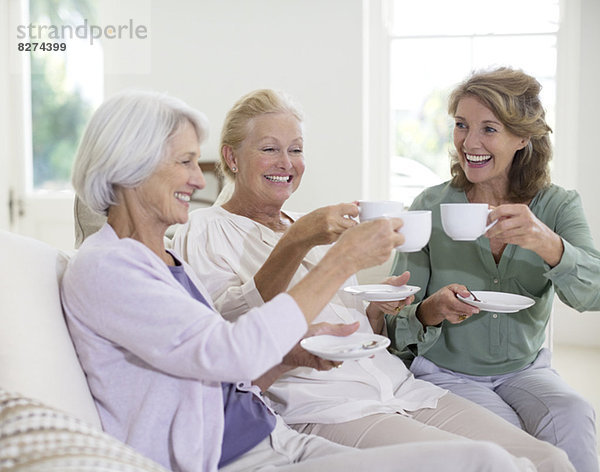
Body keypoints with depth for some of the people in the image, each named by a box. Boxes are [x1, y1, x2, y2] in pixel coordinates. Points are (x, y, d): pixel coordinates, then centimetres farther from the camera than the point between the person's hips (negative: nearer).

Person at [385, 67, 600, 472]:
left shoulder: (558, 206, -4)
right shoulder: (431, 207, -7)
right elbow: (395, 321, -5)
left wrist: (548, 245, -43)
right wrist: (430, 312, -29)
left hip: (525, 370, 2)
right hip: (444, 372, -1)